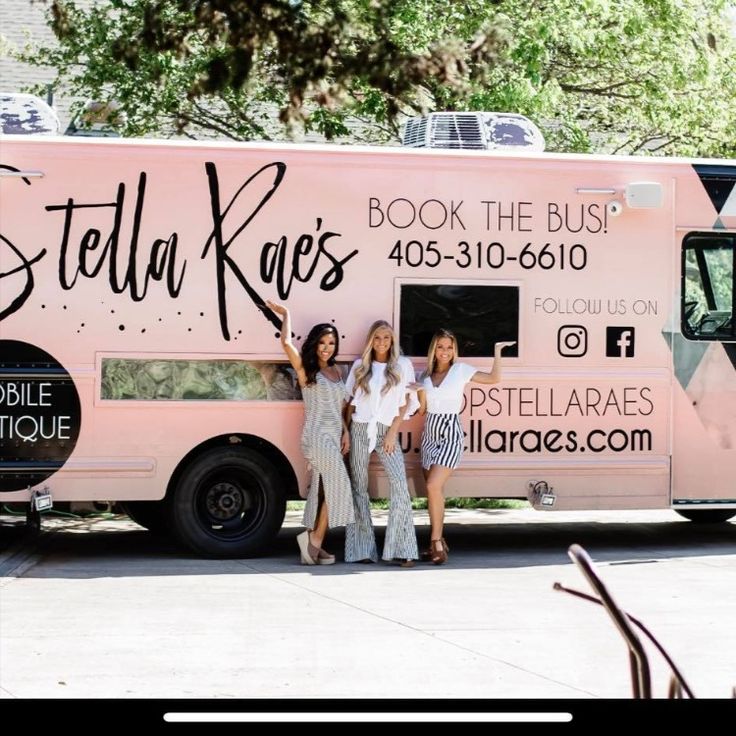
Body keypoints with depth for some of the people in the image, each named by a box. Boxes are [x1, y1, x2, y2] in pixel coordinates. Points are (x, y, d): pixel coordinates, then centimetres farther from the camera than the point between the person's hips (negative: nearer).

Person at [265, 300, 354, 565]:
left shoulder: (335, 371, 16)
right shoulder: (305, 370, -3)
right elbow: (286, 343, -17)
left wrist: (345, 431, 8)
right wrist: (285, 315, -4)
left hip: (333, 437, 7)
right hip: (317, 436, -7)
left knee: (323, 491, 6)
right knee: (339, 486, -11)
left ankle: (312, 547, 9)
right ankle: (314, 539, -3)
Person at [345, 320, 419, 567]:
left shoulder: (402, 365, 6)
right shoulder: (360, 366, 9)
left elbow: (405, 402, 3)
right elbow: (350, 401, 10)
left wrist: (393, 432, -5)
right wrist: (346, 431, 1)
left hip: (386, 431, -2)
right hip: (360, 429, 2)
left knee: (399, 484, -16)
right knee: (359, 488, 1)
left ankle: (402, 549, -16)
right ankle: (362, 549, 6)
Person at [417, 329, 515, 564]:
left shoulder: (461, 370, -1)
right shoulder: (426, 374, 11)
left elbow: (494, 378, -7)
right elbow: (422, 409, 11)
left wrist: (497, 352, -8)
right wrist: (420, 393, -6)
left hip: (450, 434, -5)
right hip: (429, 433, 5)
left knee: (434, 486, -20)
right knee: (434, 490, 7)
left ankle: (436, 542, -15)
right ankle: (438, 542, 16)